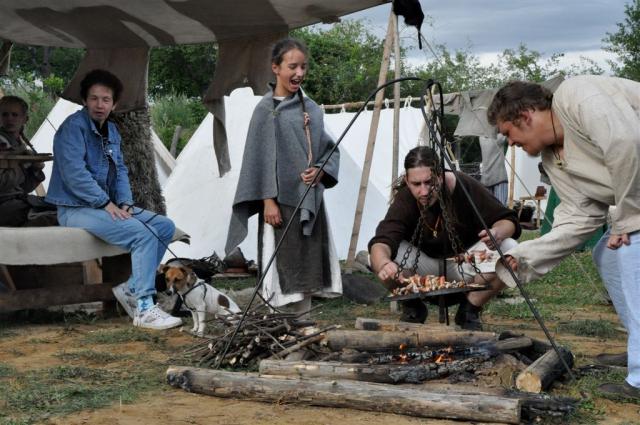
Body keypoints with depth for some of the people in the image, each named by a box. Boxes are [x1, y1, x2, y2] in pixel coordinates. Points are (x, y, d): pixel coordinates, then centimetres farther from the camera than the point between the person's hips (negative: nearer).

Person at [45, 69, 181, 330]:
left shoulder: (111, 130, 15)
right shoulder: (73, 127, -12)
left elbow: (120, 171, 16)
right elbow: (74, 173, -21)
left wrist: (125, 203, -2)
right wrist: (106, 204, -21)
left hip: (107, 205, 9)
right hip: (76, 209, -9)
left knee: (165, 227, 1)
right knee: (142, 233, -26)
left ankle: (132, 287, 1)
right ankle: (143, 308, -24)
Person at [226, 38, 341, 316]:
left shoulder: (311, 108, 11)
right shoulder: (267, 109, -4)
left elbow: (330, 148, 16)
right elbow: (260, 158, -7)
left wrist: (321, 171, -5)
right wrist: (268, 200, -14)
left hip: (311, 200, 6)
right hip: (282, 200, -5)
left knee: (308, 263, 8)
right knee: (286, 266, -3)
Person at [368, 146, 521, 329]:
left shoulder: (466, 187, -23)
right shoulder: (404, 200, -25)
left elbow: (508, 220, -14)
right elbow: (381, 242, -40)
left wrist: (498, 233, -39)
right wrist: (383, 264, -63)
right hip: (425, 265, -1)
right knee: (381, 257, -31)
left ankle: (469, 310, -4)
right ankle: (413, 309, 0)